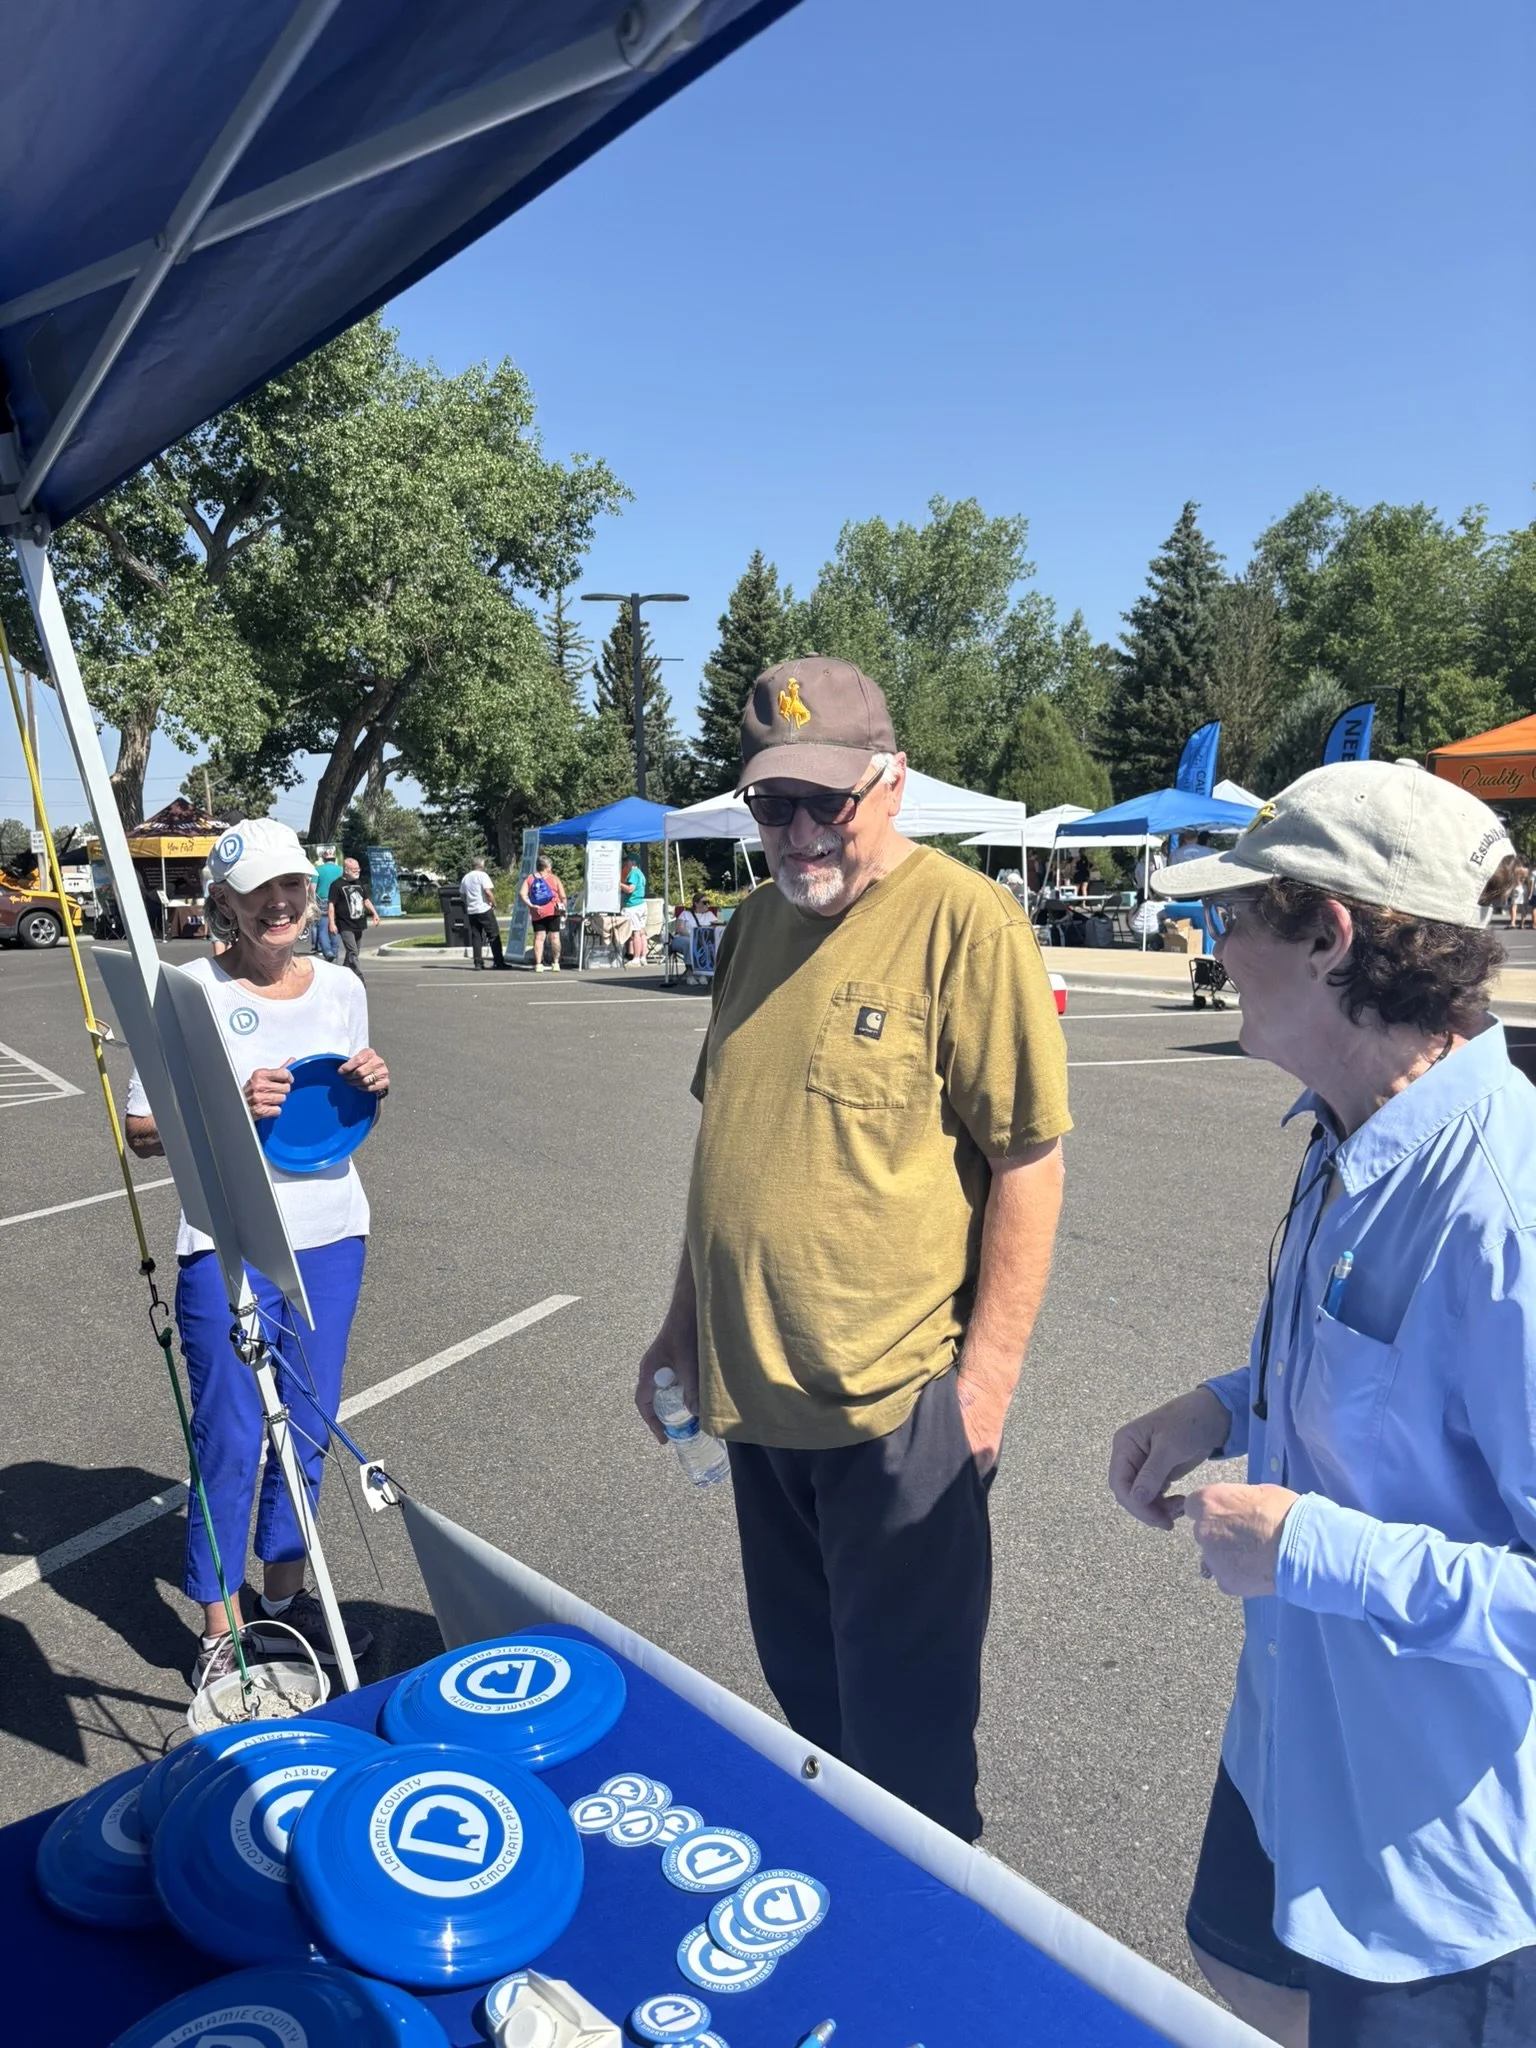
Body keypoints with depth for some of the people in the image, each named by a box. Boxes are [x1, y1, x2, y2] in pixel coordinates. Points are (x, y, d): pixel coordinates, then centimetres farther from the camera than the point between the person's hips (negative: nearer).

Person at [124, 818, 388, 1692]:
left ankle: (284, 1592, 34)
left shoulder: (341, 987, 5)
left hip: (330, 1233, 5)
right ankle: (220, 1626, 22)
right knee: (232, 1435, 3)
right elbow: (143, 1132, -8)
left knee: (309, 1423, 15)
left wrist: (373, 1085, -4)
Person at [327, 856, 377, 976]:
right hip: (345, 926, -7)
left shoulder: (358, 883, 15)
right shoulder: (337, 885, -7)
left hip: (358, 925, 7)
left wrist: (374, 913, 13)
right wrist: (332, 923, -18)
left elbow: (366, 900, 25)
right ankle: (360, 980, -20)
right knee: (353, 953, -14)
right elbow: (331, 905, -11)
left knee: (352, 953, 14)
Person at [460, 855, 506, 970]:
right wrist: (494, 904, -5)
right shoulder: (482, 875, -6)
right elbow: (488, 892, -16)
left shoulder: (465, 878, 15)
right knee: (494, 936, -2)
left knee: (476, 937, 7)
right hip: (484, 909, -6)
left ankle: (478, 963, 3)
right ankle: (498, 962, -5)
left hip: (471, 911, 6)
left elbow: (463, 896, 17)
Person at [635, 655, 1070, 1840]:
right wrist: (685, 1325, 17)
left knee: (905, 1725, 12)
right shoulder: (758, 925, 8)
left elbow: (1028, 1160, -14)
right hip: (760, 1389, 7)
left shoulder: (966, 921, -14)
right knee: (804, 1691, 24)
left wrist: (990, 1368, -15)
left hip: (896, 1400, -7)